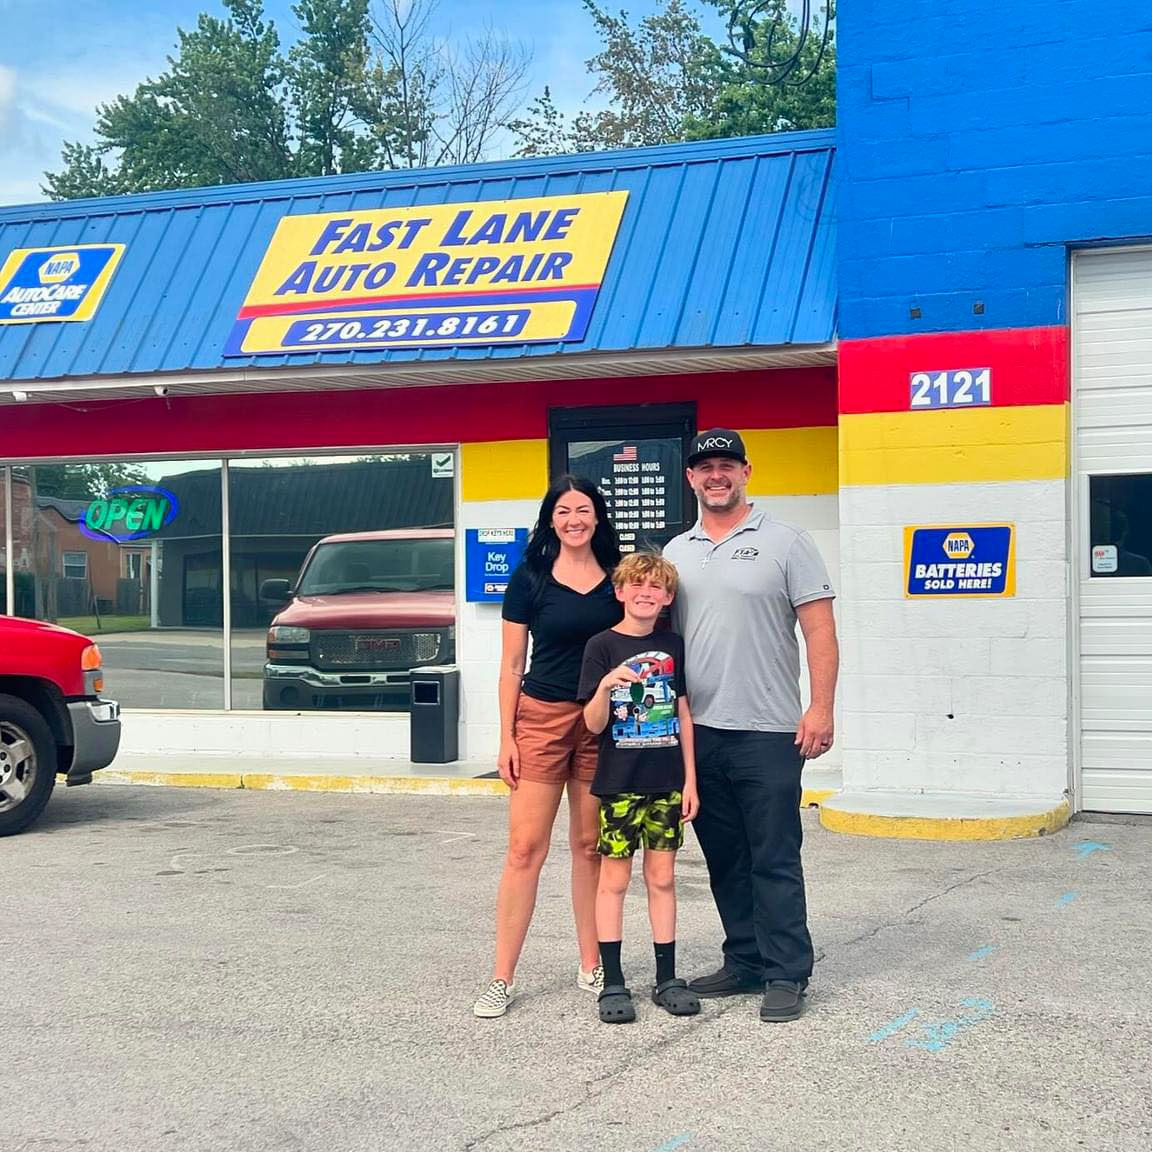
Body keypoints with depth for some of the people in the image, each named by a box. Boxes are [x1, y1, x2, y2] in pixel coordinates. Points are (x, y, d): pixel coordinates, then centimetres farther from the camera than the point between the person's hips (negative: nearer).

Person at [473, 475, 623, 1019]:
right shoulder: (529, 579, 1)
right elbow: (511, 664, 3)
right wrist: (507, 737, -3)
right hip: (542, 718, -2)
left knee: (591, 848, 9)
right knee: (524, 848, -4)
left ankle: (591, 967, 20)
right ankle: (502, 978, 2)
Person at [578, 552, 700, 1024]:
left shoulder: (673, 645, 6)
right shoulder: (602, 646, -5)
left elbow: (684, 715, 9)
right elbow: (594, 724, -8)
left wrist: (690, 780, 5)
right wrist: (606, 685, -28)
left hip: (667, 781, 3)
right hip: (619, 782, -3)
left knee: (662, 878, 9)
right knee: (614, 879, 3)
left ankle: (666, 978, 17)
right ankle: (612, 982, 10)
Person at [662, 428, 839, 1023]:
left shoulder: (784, 542, -1)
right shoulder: (675, 552, 13)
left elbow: (820, 630, -5)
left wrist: (821, 708, -13)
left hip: (767, 731, -5)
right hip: (698, 730, 5)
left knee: (774, 859, -1)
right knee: (724, 858, 13)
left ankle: (786, 974, 8)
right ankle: (745, 963, 24)